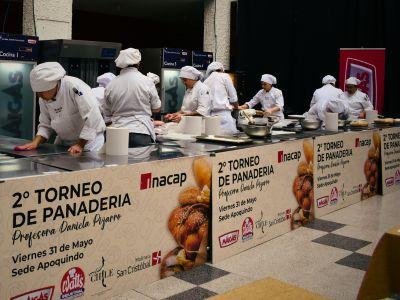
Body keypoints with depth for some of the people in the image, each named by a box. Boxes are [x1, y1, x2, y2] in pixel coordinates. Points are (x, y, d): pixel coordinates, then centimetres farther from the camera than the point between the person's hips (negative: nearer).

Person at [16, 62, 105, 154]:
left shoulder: (75, 87, -27)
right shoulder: (43, 97, -4)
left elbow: (92, 120, -30)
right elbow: (45, 125, 7)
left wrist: (80, 145, -26)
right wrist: (35, 142, -10)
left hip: (88, 139, -6)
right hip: (63, 142, 6)